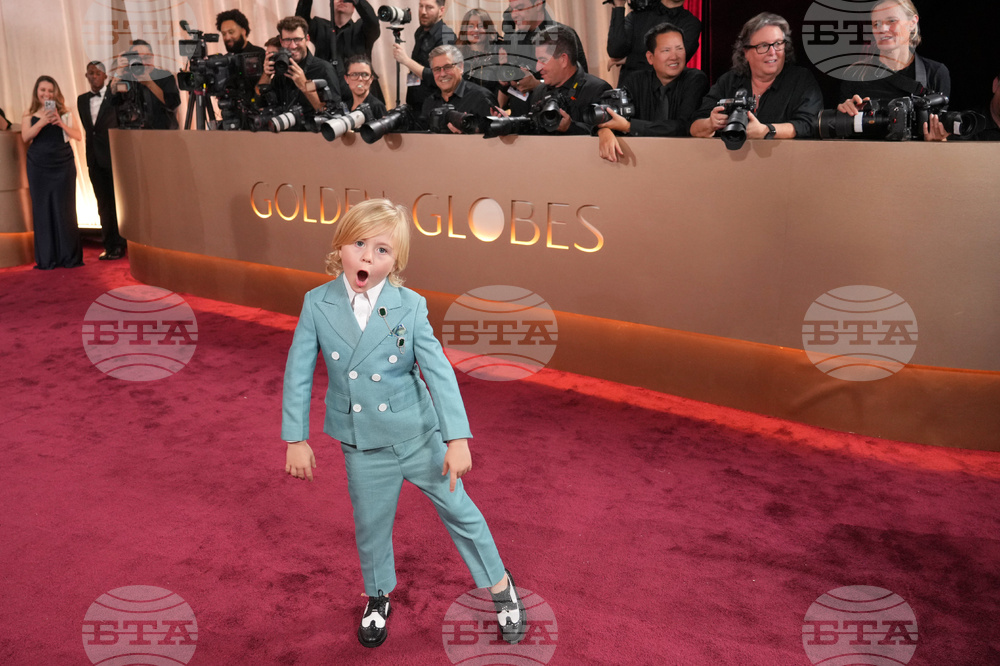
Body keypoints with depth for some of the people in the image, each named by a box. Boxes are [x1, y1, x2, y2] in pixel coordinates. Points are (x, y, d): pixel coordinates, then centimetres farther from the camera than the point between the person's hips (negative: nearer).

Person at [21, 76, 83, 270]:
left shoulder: (64, 113, 7)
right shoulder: (29, 115, 7)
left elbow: (78, 136, -2)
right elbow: (25, 137, -7)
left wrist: (61, 123, -17)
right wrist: (42, 122, -20)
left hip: (63, 166, -1)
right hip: (38, 167, 1)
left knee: (64, 209, -2)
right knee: (42, 210, 1)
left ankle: (70, 256, 5)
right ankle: (46, 259, 6)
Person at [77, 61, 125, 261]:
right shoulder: (82, 100, 11)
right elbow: (87, 128, 13)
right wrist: (90, 157, 7)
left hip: (114, 156, -5)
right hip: (95, 159, 5)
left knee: (117, 202, 1)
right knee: (103, 204, 8)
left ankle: (119, 246, 7)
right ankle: (109, 245, 13)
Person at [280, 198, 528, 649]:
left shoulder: (410, 306, -14)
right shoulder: (317, 304, -10)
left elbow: (439, 371, -14)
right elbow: (298, 373, -3)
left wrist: (457, 439, -18)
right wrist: (296, 439, -3)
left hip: (419, 435, -1)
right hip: (363, 446, 1)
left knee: (458, 509, 10)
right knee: (370, 526, 17)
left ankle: (500, 585, 33)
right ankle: (378, 597, 46)